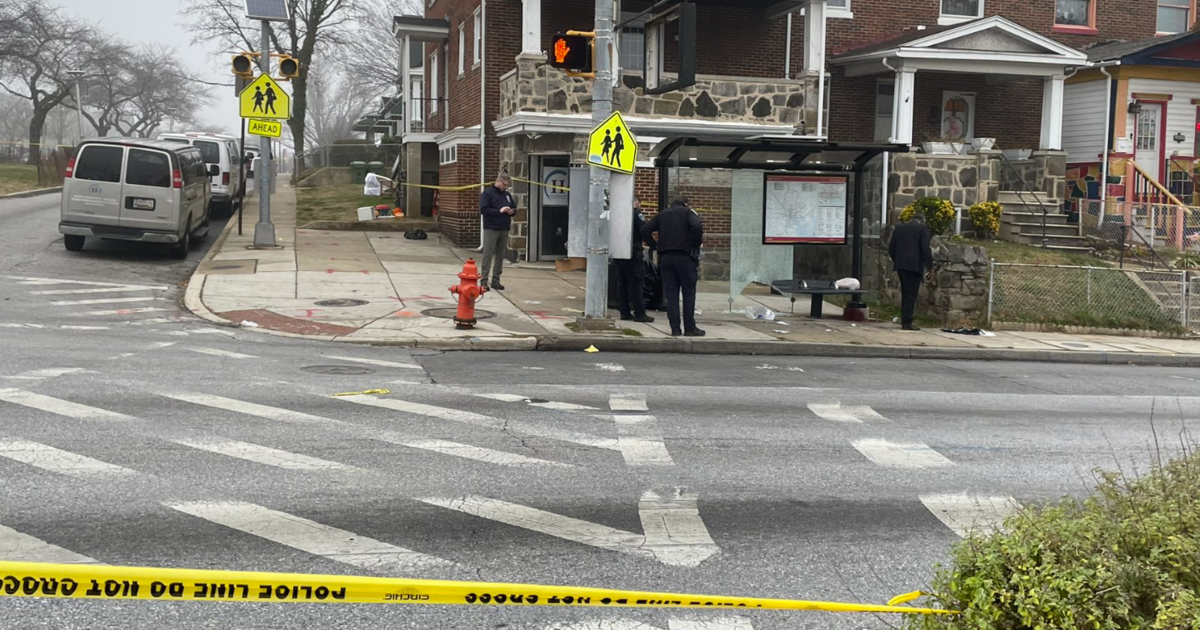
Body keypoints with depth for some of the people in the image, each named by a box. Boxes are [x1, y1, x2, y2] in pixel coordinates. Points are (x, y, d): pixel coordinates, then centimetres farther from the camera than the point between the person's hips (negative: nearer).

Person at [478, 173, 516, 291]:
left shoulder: (507, 194, 15)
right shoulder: (488, 193, -4)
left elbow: (514, 208, 22)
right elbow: (483, 210, -14)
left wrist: (512, 211, -3)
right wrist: (499, 211, -20)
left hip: (504, 229, 6)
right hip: (491, 229, -6)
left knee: (501, 255, 7)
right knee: (488, 255, -5)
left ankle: (496, 280, 13)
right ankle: (484, 280, -4)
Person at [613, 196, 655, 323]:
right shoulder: (635, 214, -11)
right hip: (632, 254, -7)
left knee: (621, 284, 9)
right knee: (636, 284, -2)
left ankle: (625, 312, 11)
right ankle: (639, 314, -2)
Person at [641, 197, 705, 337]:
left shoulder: (661, 215, 16)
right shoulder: (688, 212, 3)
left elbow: (645, 230, 8)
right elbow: (697, 226, -17)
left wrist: (654, 245, 9)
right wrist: (696, 245, -6)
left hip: (665, 257, 4)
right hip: (684, 256, -4)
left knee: (671, 294, 5)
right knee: (689, 293, 3)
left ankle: (675, 328, 1)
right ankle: (690, 328, 2)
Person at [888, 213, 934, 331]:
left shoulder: (899, 228, 14)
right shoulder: (923, 229, -1)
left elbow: (891, 248, 12)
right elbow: (925, 249, -9)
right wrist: (929, 267, -4)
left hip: (900, 264, 5)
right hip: (914, 265, -5)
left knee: (905, 293, 15)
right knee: (911, 294, -3)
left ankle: (904, 320, 16)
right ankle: (907, 322, -6)